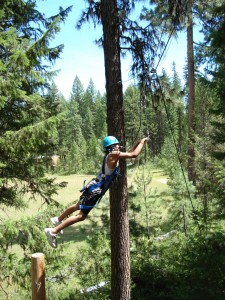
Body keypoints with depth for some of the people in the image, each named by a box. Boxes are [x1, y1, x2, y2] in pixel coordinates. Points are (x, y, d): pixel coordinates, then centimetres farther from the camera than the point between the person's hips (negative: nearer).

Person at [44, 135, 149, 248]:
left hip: (94, 186, 10)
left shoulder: (111, 155, 10)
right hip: (95, 190, -10)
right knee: (81, 216, -7)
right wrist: (142, 143, -4)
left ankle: (58, 219, 48)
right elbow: (134, 154, -19)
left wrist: (139, 142, 16)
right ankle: (53, 231, -6)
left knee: (78, 206, 29)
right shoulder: (114, 154, -17)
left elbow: (129, 152, 23)